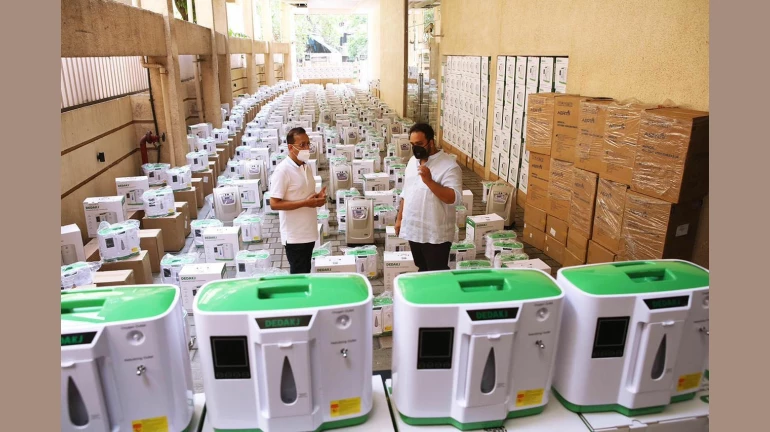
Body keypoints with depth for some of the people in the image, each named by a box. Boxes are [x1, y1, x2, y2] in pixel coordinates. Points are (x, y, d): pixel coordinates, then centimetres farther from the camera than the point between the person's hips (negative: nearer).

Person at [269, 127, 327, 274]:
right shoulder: (282, 170, -18)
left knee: (306, 272, 17)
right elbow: (274, 204, -20)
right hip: (294, 235, -8)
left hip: (309, 232, 8)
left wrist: (317, 197, -4)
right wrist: (305, 203, -23)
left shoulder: (306, 167, 8)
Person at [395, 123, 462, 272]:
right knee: (422, 270, 20)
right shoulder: (412, 161, 7)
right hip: (413, 229, 7)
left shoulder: (449, 165, -17)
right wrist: (400, 218, 15)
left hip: (436, 234, -7)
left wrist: (429, 181, -33)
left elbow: (455, 198, -26)